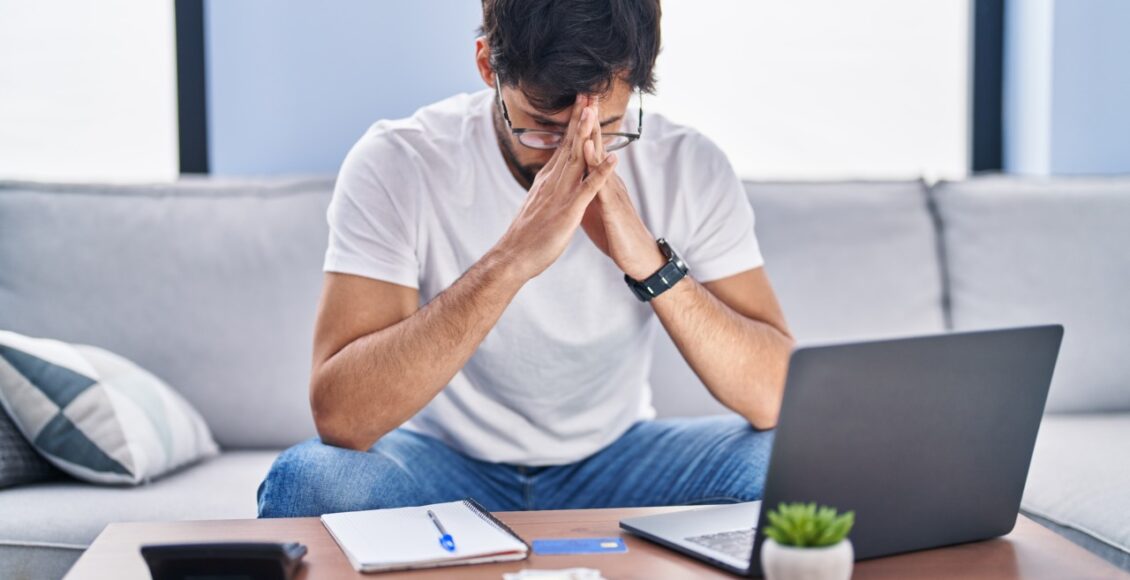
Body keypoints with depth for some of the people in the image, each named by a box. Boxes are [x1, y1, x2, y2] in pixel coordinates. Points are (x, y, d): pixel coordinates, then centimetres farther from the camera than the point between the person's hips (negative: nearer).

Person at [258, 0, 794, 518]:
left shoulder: (689, 168, -11)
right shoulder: (394, 165, -18)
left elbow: (777, 400, -17)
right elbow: (338, 417, -29)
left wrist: (651, 262, -32)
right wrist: (512, 257, -38)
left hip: (611, 460, 2)